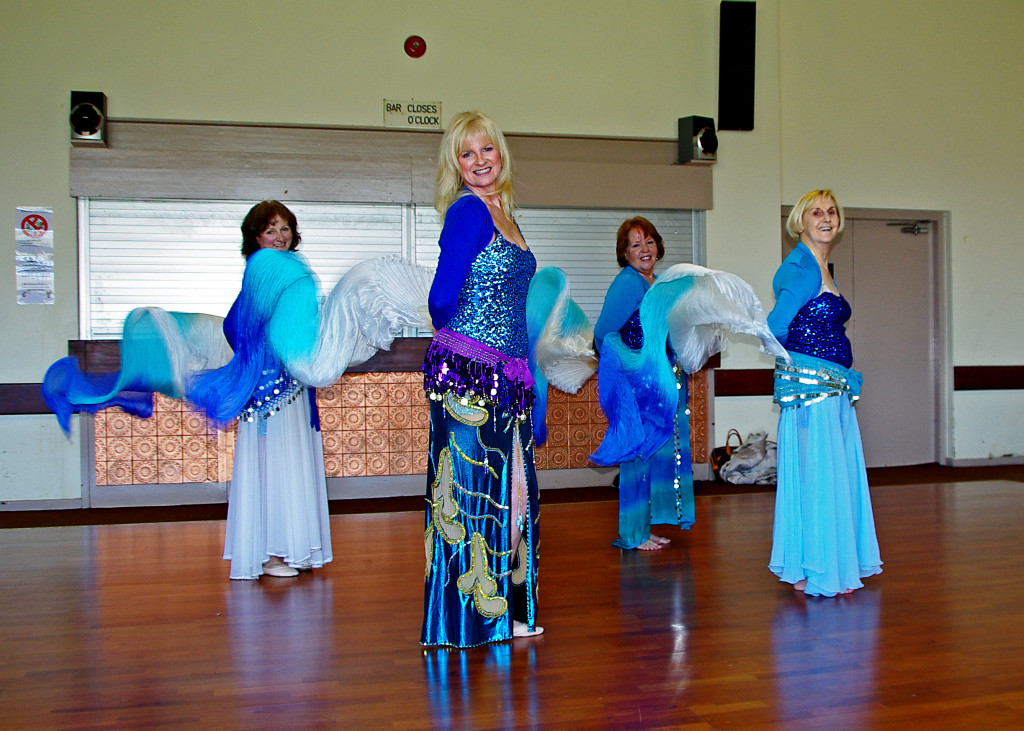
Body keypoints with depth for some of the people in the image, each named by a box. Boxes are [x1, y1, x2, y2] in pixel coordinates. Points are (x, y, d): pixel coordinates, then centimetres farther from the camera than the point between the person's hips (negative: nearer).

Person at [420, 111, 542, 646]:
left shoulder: (503, 212, 17)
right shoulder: (468, 211, -10)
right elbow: (442, 296, -15)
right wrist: (452, 339, 3)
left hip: (504, 376, 9)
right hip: (467, 373, -9)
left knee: (507, 487, 13)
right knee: (470, 488, -2)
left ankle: (503, 611, 25)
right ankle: (468, 618, 10)